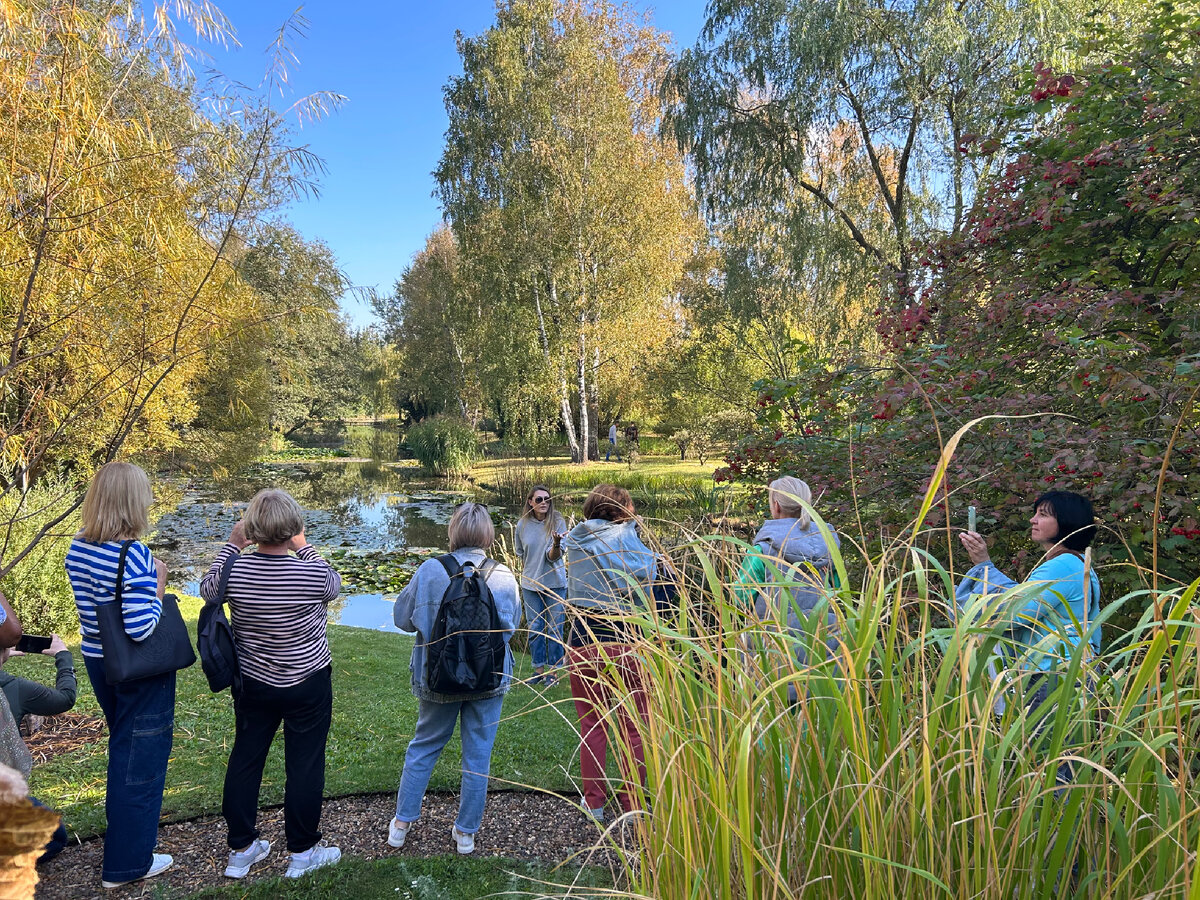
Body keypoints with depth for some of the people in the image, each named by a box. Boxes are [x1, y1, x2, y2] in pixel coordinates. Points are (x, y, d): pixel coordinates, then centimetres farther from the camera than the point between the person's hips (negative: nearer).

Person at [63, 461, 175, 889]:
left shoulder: (78, 548, -2)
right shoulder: (135, 556, -26)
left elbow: (94, 603, 9)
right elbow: (141, 628, -29)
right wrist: (158, 585, -15)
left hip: (97, 660, 8)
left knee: (122, 746, 27)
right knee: (141, 756, 9)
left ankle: (123, 832, 47)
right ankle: (127, 862, 23)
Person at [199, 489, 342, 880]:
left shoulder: (233, 568, -16)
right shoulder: (312, 572, -24)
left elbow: (207, 591, 8)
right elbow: (334, 585, 1)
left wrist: (231, 545, 10)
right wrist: (303, 548, 7)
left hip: (252, 683, 4)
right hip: (308, 685, -3)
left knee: (245, 759, 19)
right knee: (304, 764, 10)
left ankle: (240, 849, 32)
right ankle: (302, 852, 24)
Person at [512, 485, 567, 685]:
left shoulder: (557, 522, -9)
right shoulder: (522, 525, -1)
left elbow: (553, 557, -15)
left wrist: (556, 544, -35)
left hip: (554, 583, -2)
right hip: (530, 584, 3)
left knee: (554, 628, 3)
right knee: (534, 628, 9)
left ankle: (553, 671, 15)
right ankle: (539, 669, 22)